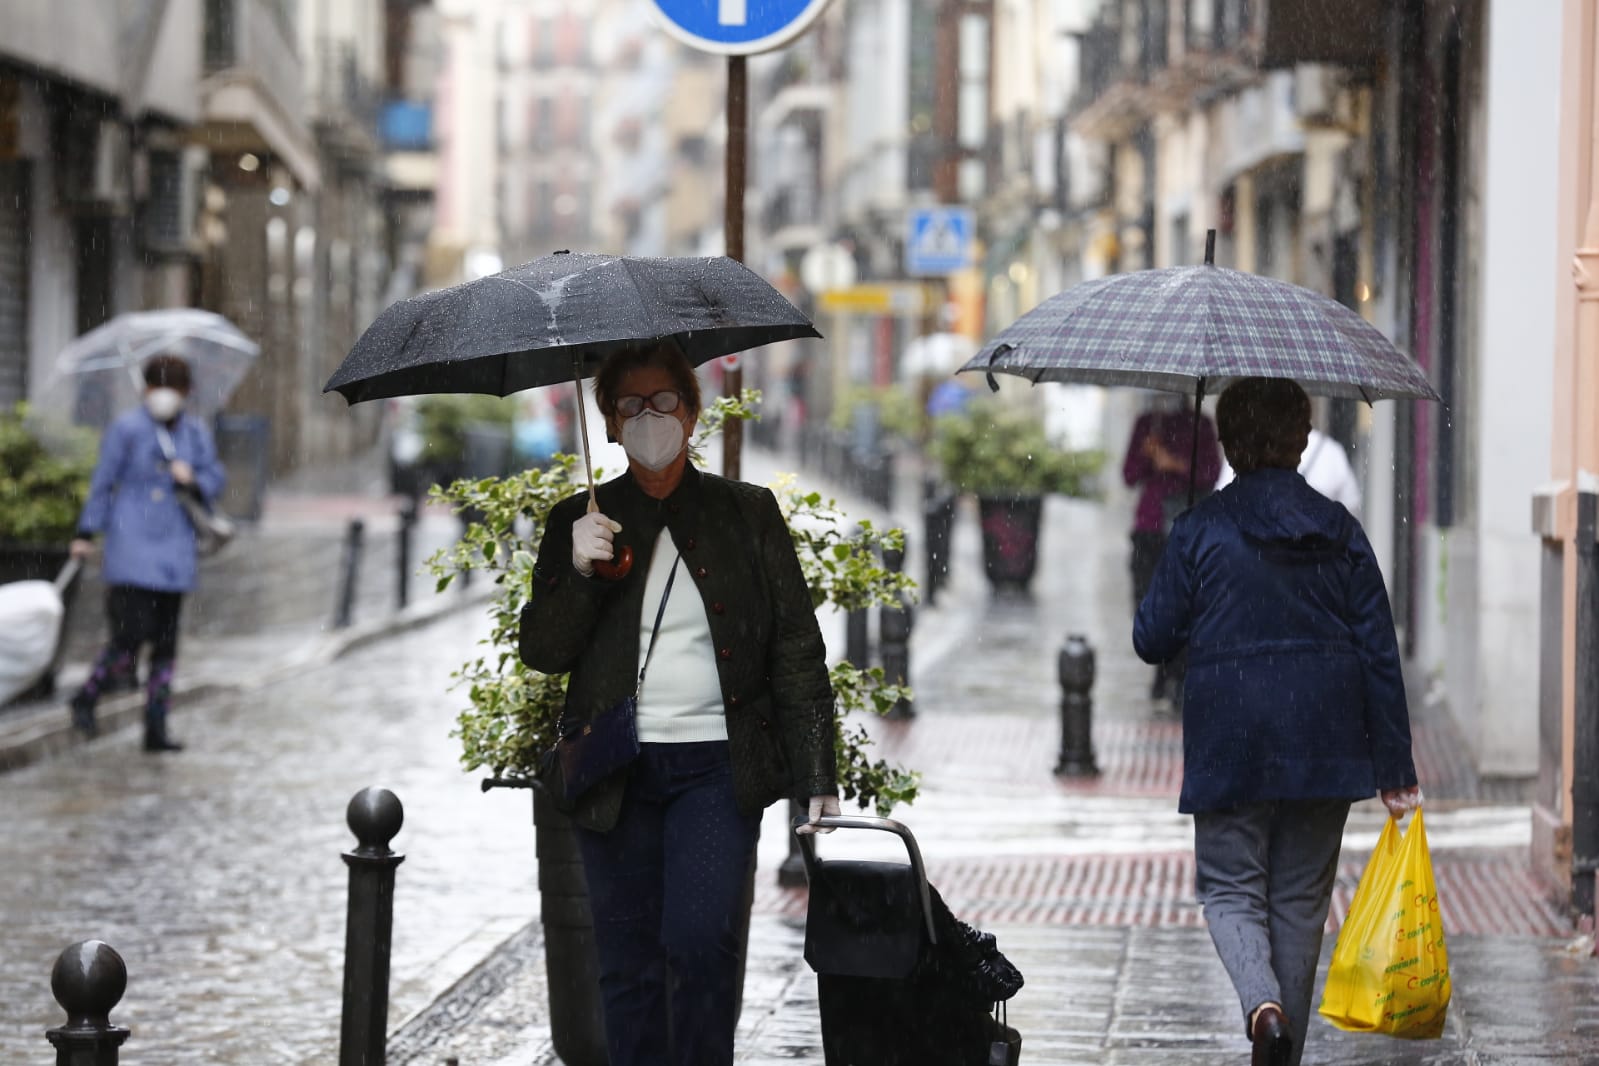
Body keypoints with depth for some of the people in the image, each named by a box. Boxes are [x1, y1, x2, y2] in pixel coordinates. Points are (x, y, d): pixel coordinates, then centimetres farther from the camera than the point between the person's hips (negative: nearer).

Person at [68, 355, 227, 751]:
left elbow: (216, 478, 13)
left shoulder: (195, 432, 7)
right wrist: (86, 534, -1)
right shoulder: (127, 428, -5)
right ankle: (85, 700, 10)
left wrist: (194, 480, -10)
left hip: (174, 550, 5)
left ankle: (156, 729, 13)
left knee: (166, 641, 6)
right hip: (132, 545, -5)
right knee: (131, 636, -13)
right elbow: (103, 482, -2)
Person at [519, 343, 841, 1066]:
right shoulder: (581, 523, 10)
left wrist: (816, 779, -1)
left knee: (700, 939, -16)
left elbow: (798, 653, 6)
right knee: (627, 961, 1)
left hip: (717, 766, -2)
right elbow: (541, 651, 6)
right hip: (616, 775, 2)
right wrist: (578, 573, -12)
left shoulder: (749, 514, 7)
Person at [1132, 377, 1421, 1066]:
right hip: (1325, 744, 3)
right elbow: (1379, 652, 1)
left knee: (1230, 886, 7)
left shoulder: (1199, 531, -6)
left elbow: (1151, 640, -1)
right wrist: (1394, 766, 5)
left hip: (1231, 743, -3)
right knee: (1301, 896, 12)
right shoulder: (1339, 530, 1)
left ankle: (1262, 1003, -21)